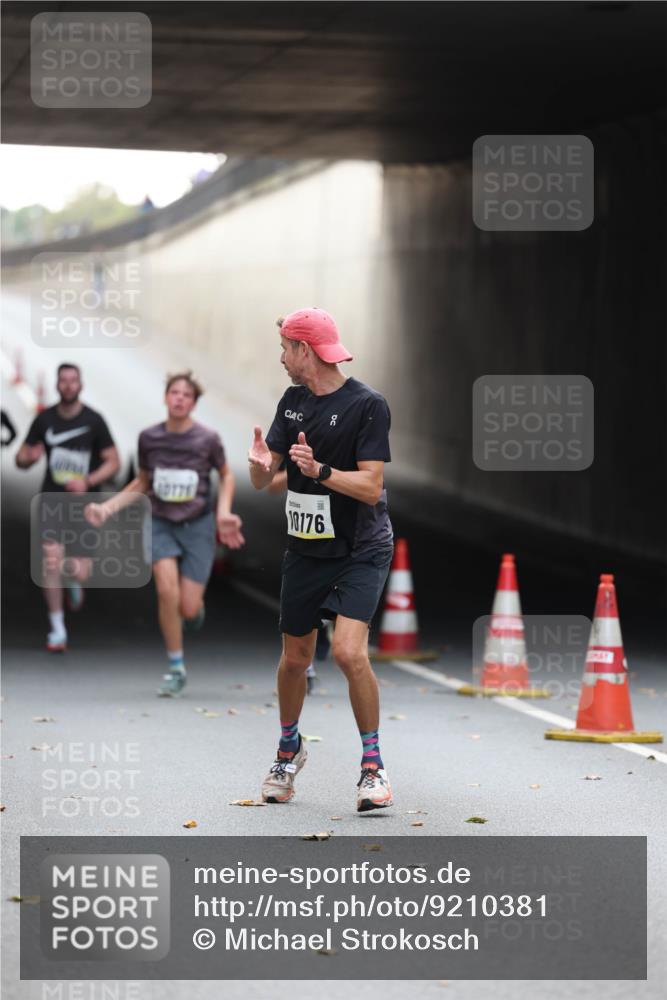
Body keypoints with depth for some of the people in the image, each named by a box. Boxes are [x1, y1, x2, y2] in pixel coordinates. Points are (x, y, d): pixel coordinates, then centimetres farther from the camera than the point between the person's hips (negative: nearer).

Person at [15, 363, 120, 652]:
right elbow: (21, 459, 6)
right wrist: (29, 458, -19)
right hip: (52, 499, 1)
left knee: (80, 572, -3)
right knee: (51, 561, -15)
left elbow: (113, 462, -4)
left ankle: (74, 582, 38)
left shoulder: (94, 421, -8)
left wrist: (88, 481, -21)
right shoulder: (44, 419, -2)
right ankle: (57, 629, -2)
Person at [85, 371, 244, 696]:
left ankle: (196, 605, 36)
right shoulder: (149, 438, -4)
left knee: (188, 609, -6)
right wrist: (107, 507, 3)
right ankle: (176, 669, -4)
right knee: (166, 589, -21)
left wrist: (224, 513, -6)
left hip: (197, 525, -1)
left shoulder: (207, 439, -10)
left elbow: (226, 476, 9)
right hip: (162, 523, 1)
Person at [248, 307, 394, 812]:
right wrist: (262, 462, -15)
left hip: (361, 551, -6)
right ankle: (289, 750, 37)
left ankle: (373, 765, -8)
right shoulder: (292, 401, 7)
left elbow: (371, 486, -18)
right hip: (305, 549, 6)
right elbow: (262, 480, 8)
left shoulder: (368, 404, -14)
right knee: (295, 657, 13)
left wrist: (319, 471, -32)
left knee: (349, 651, -22)